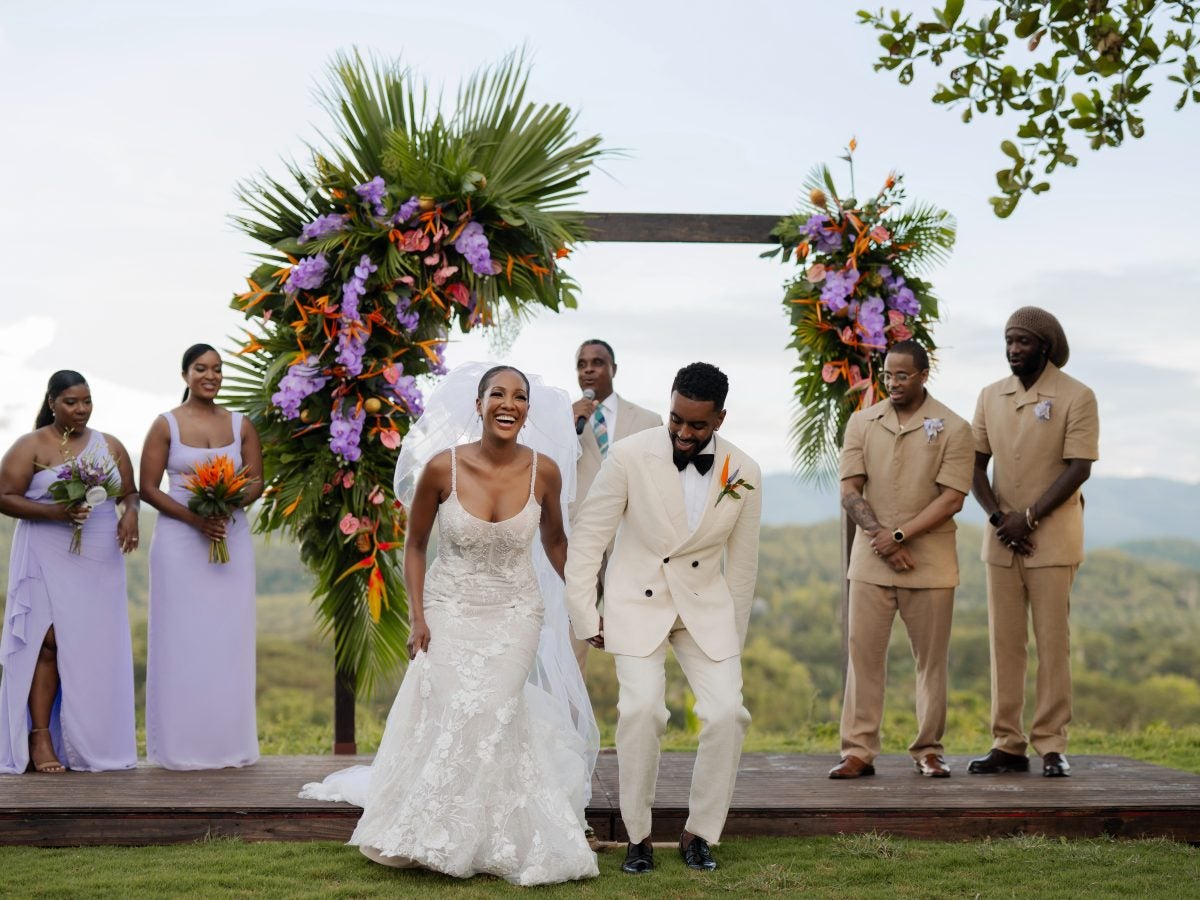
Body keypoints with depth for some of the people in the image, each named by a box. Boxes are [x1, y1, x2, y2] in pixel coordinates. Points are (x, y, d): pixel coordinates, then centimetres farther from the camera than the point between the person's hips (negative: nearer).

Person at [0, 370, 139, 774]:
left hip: (99, 563, 4)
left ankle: (90, 743, 7)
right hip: (48, 559, -4)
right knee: (48, 643, -10)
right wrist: (54, 512, -17)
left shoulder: (110, 447, 13)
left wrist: (130, 512, -9)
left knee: (95, 648, 1)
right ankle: (41, 739, -6)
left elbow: (129, 492, 15)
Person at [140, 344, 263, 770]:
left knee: (229, 637, 4)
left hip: (232, 538, 3)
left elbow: (257, 481, 8)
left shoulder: (242, 425, 7)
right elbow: (148, 488, -4)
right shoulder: (166, 425, -1)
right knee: (182, 637, -1)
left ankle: (228, 742, 12)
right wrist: (195, 518, -16)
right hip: (180, 540, -3)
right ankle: (182, 745, 5)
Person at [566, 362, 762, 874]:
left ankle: (699, 834, 7)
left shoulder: (743, 475, -7)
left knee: (727, 712, -12)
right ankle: (638, 837, -3)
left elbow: (742, 563, 5)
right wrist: (585, 616, -7)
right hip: (637, 602, -2)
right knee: (641, 708, -21)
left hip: (705, 606, 2)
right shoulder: (630, 457, -15)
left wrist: (734, 639, 11)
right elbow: (587, 538, -6)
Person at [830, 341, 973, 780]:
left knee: (931, 658, 4)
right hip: (871, 559, 2)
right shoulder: (862, 423, 7)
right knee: (863, 653, -1)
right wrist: (879, 536, -11)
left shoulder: (952, 428, -1)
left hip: (930, 559, -2)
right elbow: (849, 490, 3)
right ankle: (858, 751, 2)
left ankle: (928, 751, 13)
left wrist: (899, 535, -14)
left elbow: (952, 498, -8)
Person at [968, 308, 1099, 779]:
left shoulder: (1076, 397, -5)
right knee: (1004, 642, 4)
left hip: (1052, 536, -4)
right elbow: (976, 465, 8)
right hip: (1001, 538, 4)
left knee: (1052, 642, -3)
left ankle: (1051, 745, 1)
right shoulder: (991, 396, 9)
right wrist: (998, 518, -7)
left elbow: (1079, 468, -11)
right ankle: (1007, 744, 8)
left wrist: (1028, 517, -15)